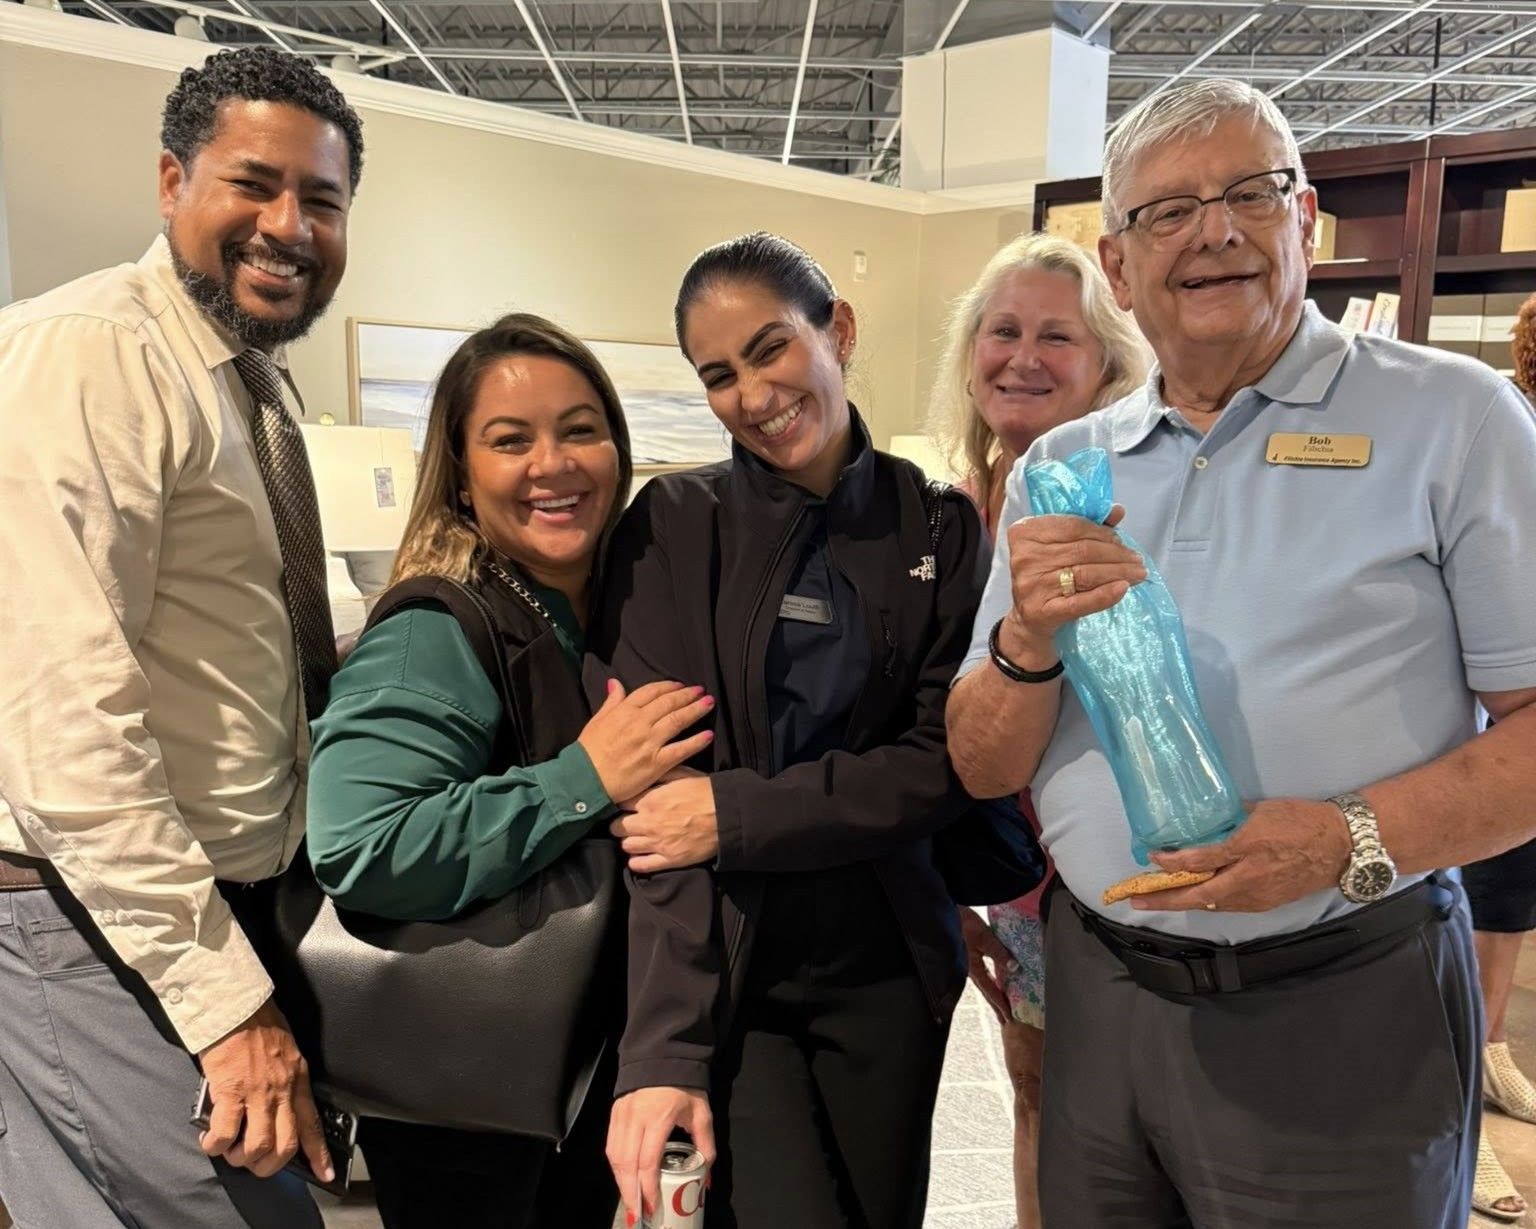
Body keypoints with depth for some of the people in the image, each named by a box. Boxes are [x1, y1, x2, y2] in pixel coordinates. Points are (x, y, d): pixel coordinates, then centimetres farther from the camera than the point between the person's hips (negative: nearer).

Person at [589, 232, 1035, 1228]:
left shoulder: (938, 526, -1)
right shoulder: (672, 528, -7)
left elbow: (947, 764, -7)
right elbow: (664, 792, -13)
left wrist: (736, 812, -18)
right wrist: (662, 1048, -19)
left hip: (888, 969, 3)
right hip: (723, 969, -2)